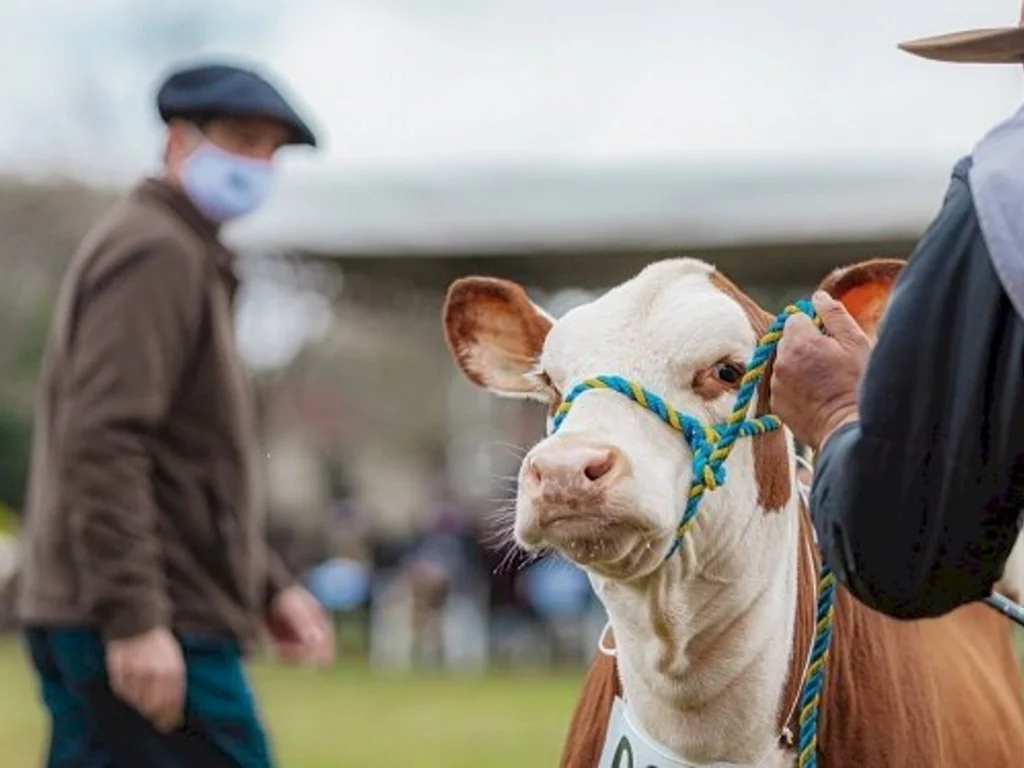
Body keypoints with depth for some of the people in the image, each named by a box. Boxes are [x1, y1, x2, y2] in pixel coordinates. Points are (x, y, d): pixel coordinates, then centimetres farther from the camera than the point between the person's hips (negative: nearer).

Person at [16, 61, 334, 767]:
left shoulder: (192, 258, 22)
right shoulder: (156, 251, -10)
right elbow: (102, 444, -20)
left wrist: (271, 586, 24)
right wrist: (133, 619, -25)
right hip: (155, 640, -10)